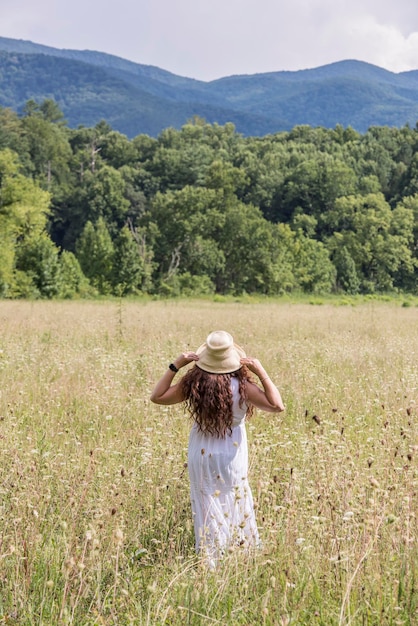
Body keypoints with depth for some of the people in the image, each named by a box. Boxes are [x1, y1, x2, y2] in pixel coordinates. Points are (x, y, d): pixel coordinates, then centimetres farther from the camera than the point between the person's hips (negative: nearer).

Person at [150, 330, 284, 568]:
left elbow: (157, 396, -3)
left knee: (207, 508, 14)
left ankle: (211, 562, 20)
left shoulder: (193, 383, -15)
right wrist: (261, 372, -16)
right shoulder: (241, 386, -20)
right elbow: (277, 405, -17)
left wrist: (175, 365, -6)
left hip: (201, 455, 1)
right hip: (232, 456, -1)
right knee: (236, 503, 20)